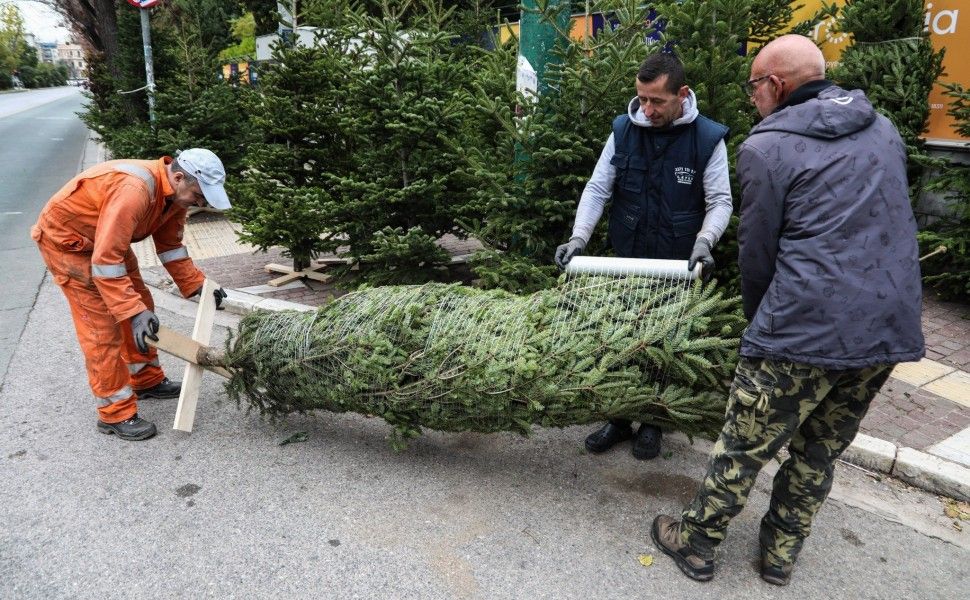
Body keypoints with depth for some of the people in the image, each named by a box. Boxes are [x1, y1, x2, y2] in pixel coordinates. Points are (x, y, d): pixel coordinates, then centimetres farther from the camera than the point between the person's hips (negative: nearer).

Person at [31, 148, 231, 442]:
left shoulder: (176, 193, -9)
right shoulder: (133, 190, -38)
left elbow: (170, 246, 2)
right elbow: (105, 261, -39)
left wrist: (197, 285, -7)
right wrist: (134, 313, -42)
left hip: (108, 239, 9)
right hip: (65, 239, -9)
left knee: (141, 305, 13)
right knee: (102, 327, -9)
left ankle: (147, 381, 29)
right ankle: (115, 414, 1)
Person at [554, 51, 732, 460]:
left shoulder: (707, 138, -10)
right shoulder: (623, 130, -3)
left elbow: (720, 202, -7)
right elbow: (597, 189, -3)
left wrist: (704, 240, -26)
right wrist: (579, 237, -16)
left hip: (677, 268, -2)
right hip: (627, 261, 3)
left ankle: (653, 423, 31)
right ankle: (619, 419, 29)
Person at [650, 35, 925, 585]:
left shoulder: (767, 147, -6)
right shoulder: (883, 129, 13)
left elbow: (758, 254, -2)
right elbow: (891, 224, 20)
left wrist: (759, 320, 15)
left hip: (805, 331, -6)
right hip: (890, 328, 7)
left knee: (743, 448, 9)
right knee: (820, 453, 20)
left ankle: (696, 544, 26)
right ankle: (781, 555, 35)